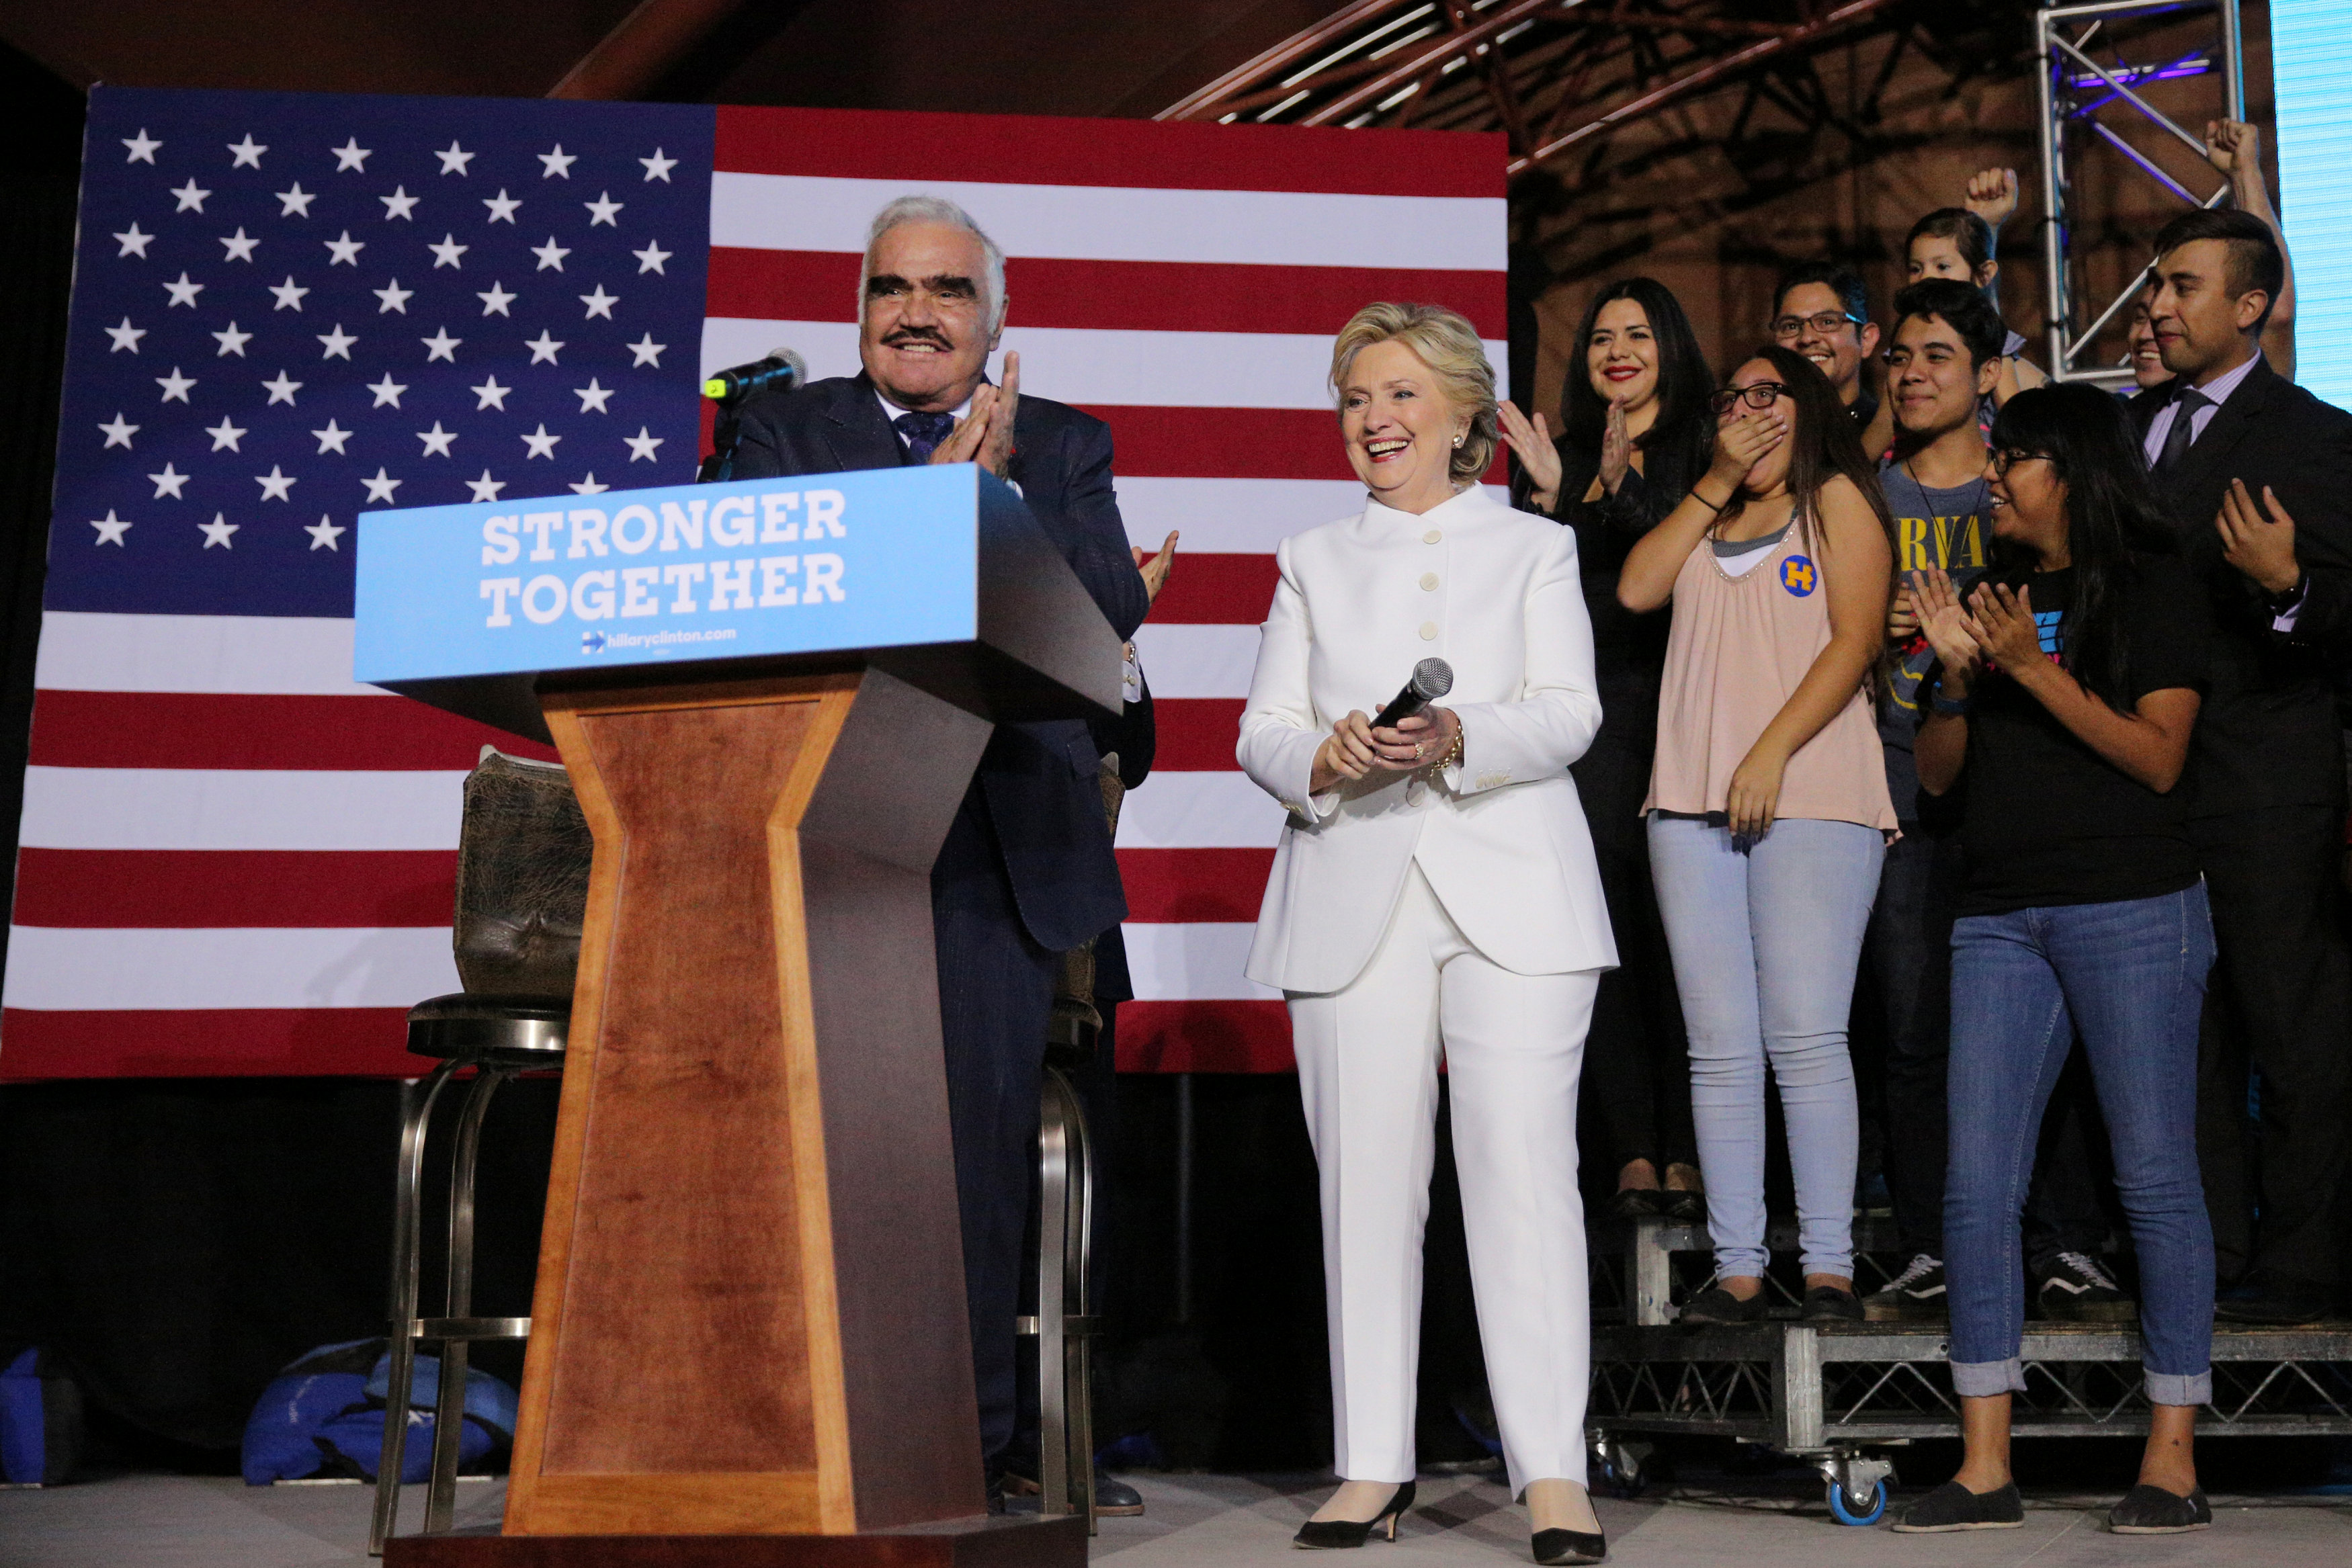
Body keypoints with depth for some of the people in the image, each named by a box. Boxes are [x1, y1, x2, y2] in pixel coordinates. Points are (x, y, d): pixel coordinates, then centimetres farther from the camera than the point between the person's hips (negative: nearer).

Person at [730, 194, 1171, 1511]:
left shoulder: (1062, 448, 16)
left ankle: (970, 1438, 11)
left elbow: (1115, 610, -1)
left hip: (1001, 849, 1)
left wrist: (1001, 487, -11)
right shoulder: (786, 433, 13)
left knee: (980, 1141, 2)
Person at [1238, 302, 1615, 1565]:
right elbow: (1262, 731, 12)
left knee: (1523, 1166, -10)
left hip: (1511, 896, -2)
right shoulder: (1313, 561, 21)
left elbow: (1569, 713, 1)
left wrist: (1457, 738, -18)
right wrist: (1324, 758, -11)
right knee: (1363, 1177, -1)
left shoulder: (1536, 549, 16)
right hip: (1352, 902, 2)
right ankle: (1373, 1463, 7)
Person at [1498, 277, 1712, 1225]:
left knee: (1678, 939, -5)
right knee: (1603, 939, -2)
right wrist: (1548, 496, -6)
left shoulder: (1704, 448, 7)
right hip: (1588, 722, 3)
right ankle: (1635, 1154, 4)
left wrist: (1626, 491, -20)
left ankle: (1686, 1155, 2)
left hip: (1677, 710, -3)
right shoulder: (1557, 456, 17)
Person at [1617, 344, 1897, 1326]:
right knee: (1720, 1049, 0)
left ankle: (1829, 1265, -7)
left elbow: (1855, 638, -2)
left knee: (1806, 1039, -10)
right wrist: (1718, 480, 9)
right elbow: (1636, 588, 7)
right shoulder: (1705, 518, 25)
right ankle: (1736, 1268, 2)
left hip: (1812, 799, -4)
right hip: (1692, 805, 5)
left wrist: (1771, 752, -12)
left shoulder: (1836, 499, 10)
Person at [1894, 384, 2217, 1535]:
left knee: (2154, 1173, -1)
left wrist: (2036, 671, -14)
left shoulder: (2156, 590, 3)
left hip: (2133, 908, -5)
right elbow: (1937, 773, 16)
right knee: (1976, 1185, -1)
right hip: (2001, 913, 5)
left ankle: (2172, 1458, 7)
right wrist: (1959, 675, -1)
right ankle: (1984, 1465, 3)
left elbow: (2158, 757, -8)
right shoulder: (1992, 597, 18)